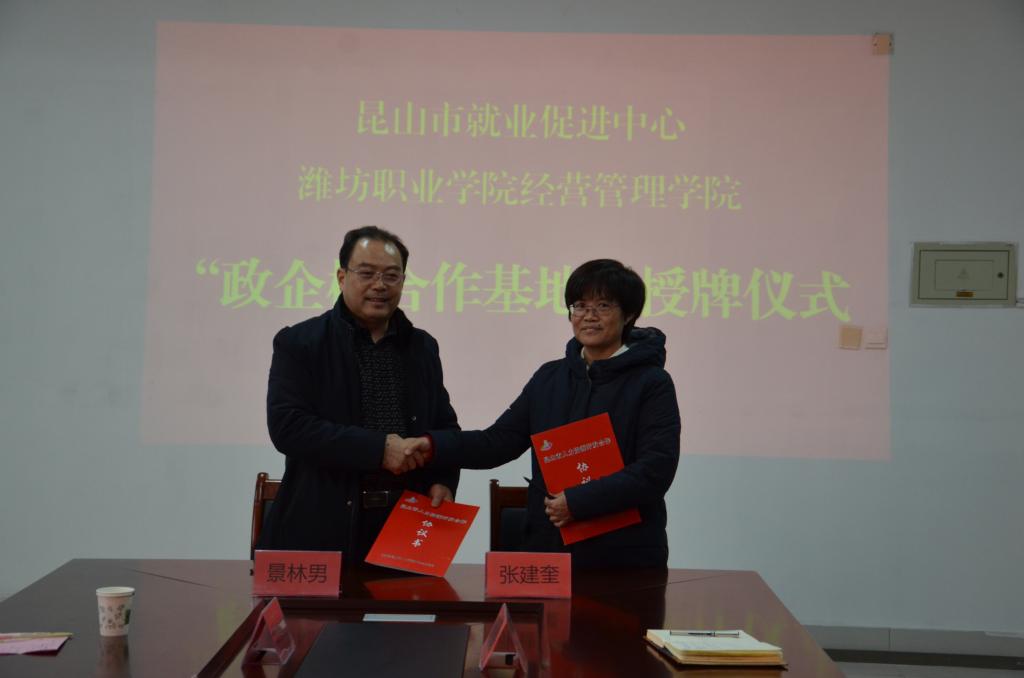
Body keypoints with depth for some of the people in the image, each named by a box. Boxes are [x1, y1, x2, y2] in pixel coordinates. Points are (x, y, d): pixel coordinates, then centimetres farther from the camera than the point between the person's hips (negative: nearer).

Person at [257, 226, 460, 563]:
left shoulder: (423, 347, 12)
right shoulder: (299, 343, -1)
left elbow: (445, 427, 19)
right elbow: (286, 425, -13)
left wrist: (443, 481, -1)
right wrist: (378, 448, -19)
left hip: (406, 526, 3)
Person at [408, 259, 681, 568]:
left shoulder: (653, 383, -6)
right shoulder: (550, 377, 10)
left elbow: (656, 469, -16)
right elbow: (498, 441, 7)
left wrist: (578, 502, -22)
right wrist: (434, 445, -10)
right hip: (546, 548, 4)